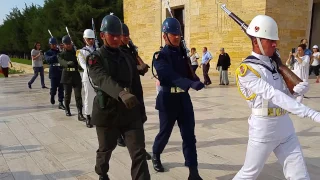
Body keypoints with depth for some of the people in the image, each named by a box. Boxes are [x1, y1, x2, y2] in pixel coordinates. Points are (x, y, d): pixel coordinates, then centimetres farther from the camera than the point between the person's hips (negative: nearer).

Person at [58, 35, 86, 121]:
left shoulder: (76, 52, 7)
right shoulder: (61, 54, 3)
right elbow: (62, 62, -17)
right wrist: (68, 63, -39)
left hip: (76, 76, 0)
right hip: (67, 76, 0)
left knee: (78, 95, -8)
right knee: (67, 94, 10)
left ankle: (80, 114, -10)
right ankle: (67, 110, 32)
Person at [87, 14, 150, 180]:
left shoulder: (127, 56, 7)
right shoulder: (95, 58, -9)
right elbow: (103, 79, -30)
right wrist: (121, 93, -49)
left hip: (130, 111, 3)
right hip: (107, 112, -3)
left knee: (139, 152, -4)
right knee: (106, 149, 17)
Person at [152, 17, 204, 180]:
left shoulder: (182, 53, 9)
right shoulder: (160, 56, -10)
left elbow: (188, 73, 14)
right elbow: (171, 76, -28)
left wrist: (196, 80, -10)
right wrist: (191, 83, -42)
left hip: (184, 98, 5)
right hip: (168, 100, -5)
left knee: (189, 135, 3)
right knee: (165, 133, 11)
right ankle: (156, 157, 40)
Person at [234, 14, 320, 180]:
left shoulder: (274, 63, 10)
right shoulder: (246, 70, -15)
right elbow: (273, 95, -27)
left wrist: (300, 88, -11)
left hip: (285, 126, 7)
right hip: (263, 128, -7)